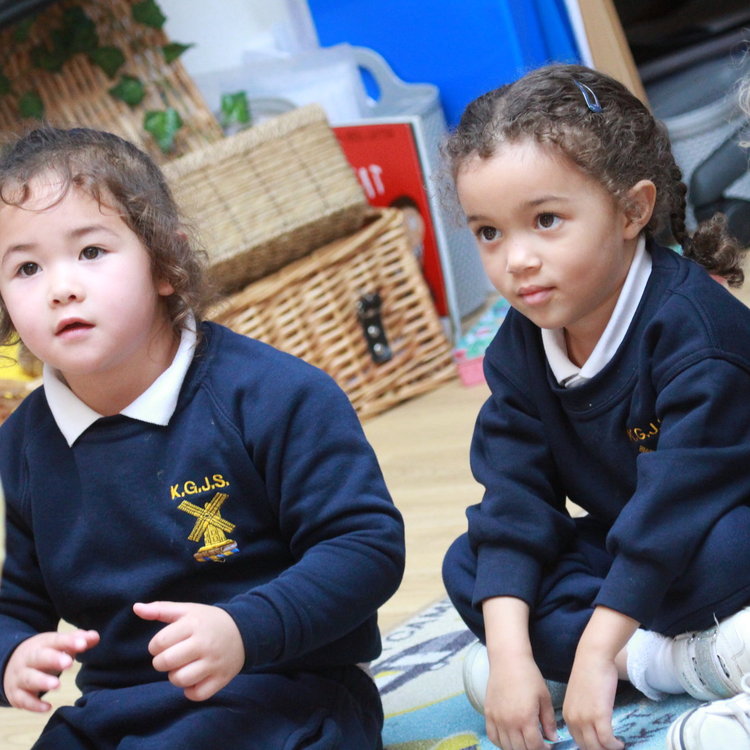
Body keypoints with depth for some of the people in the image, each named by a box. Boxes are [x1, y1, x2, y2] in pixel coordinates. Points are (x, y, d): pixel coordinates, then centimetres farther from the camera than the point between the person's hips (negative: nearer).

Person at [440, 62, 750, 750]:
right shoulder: (518, 350, -5)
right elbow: (514, 500, -10)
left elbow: (680, 497, -31)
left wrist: (597, 651, -32)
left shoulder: (693, 322, -26)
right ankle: (679, 657, -23)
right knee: (468, 566, -12)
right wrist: (508, 651, -24)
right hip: (620, 548, 8)